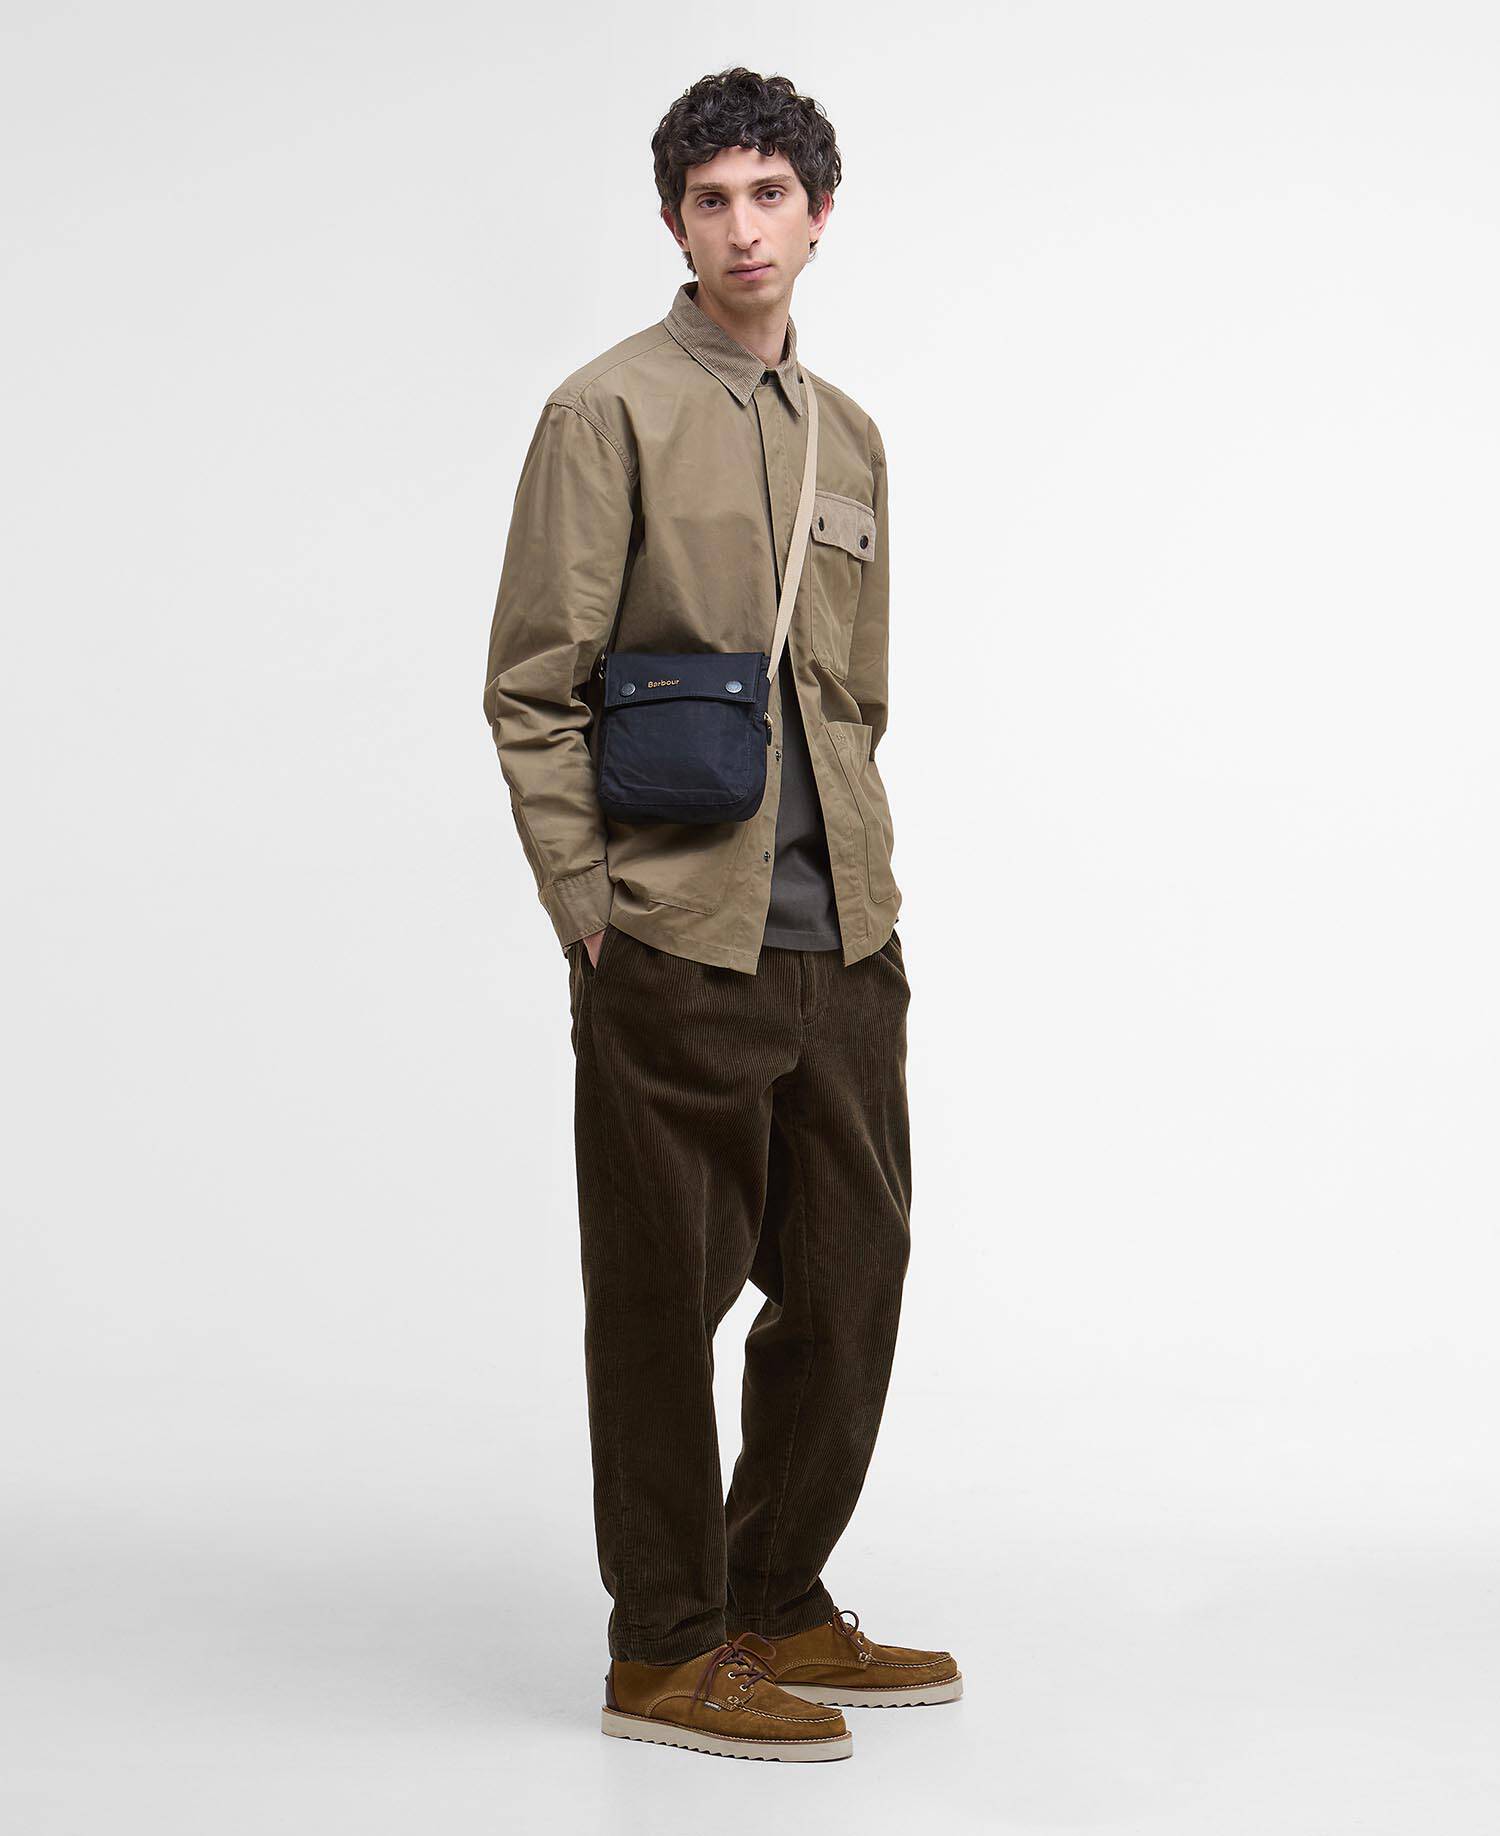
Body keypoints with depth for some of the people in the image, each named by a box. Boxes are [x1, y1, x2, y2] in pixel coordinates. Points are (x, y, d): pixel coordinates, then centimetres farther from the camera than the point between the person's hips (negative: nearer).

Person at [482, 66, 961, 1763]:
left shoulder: (846, 433, 16)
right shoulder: (608, 412, -4)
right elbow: (533, 688, -6)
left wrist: (851, 874, 14)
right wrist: (586, 908, -10)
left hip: (843, 939, 7)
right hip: (679, 942, -7)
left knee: (853, 1277, 12)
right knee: (667, 1299, 2)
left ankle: (777, 1607, 27)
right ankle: (664, 1653, 14)